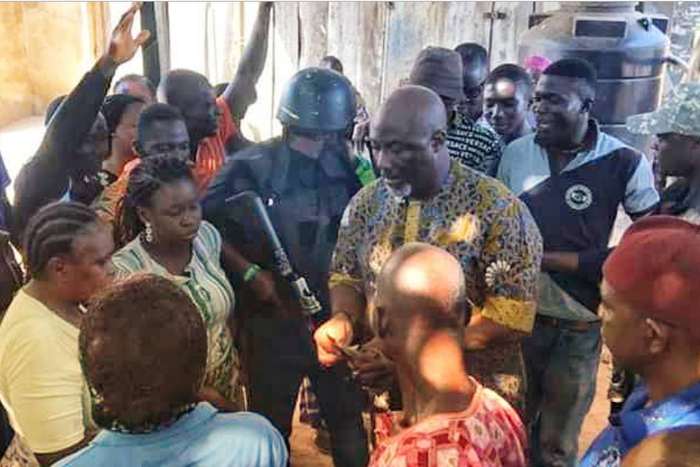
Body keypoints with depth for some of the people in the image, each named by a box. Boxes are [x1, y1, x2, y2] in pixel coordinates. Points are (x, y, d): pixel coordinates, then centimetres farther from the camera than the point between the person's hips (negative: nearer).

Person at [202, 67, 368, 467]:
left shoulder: (346, 164, -2)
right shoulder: (253, 167, -13)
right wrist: (255, 276, -17)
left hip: (335, 317, 3)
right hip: (275, 321, -2)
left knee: (350, 422, 18)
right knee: (271, 428, 17)